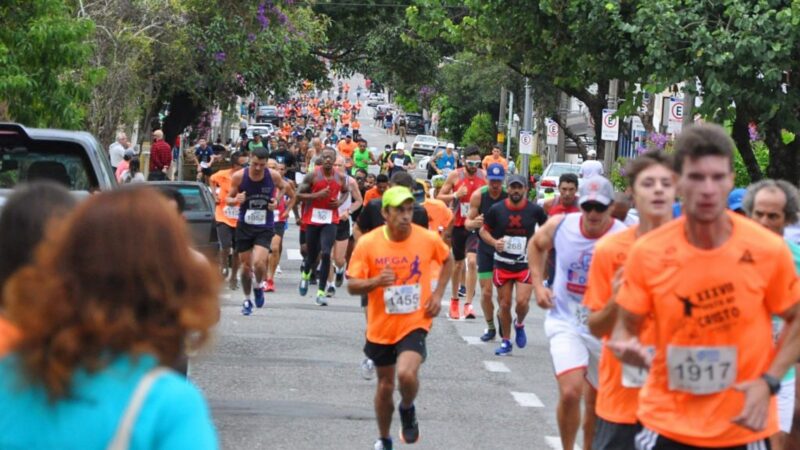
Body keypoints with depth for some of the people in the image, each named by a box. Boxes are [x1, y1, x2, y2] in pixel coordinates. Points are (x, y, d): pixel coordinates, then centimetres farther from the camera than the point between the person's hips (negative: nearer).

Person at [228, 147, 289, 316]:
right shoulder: (239, 177, -9)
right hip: (244, 226, 1)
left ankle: (259, 286, 14)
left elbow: (283, 187, 15)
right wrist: (236, 200, -21)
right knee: (246, 266, 6)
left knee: (259, 262, -19)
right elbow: (228, 199, 2)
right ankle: (247, 300, 27)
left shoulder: (273, 176, -8)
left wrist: (277, 200, -3)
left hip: (265, 228, -1)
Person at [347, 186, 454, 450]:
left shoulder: (428, 239, -11)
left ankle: (407, 410, 8)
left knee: (406, 374, -27)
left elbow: (447, 260, 12)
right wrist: (376, 282, -30)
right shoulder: (368, 243, -13)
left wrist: (438, 294, 1)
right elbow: (352, 286, -10)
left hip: (415, 323, -2)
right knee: (385, 385, 15)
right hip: (381, 327, 2)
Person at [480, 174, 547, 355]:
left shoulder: (535, 210, -4)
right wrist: (494, 242, -12)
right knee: (504, 304, 6)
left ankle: (519, 324, 19)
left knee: (522, 301, -15)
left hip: (526, 264, -1)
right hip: (502, 264, 1)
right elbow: (484, 230, 7)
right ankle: (506, 342, 21)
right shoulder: (496, 209, -3)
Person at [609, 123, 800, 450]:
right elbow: (626, 327, 2)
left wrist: (768, 383, -9)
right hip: (666, 422, 0)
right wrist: (626, 347, -21)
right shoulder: (648, 252, -9)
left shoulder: (769, 250, -10)